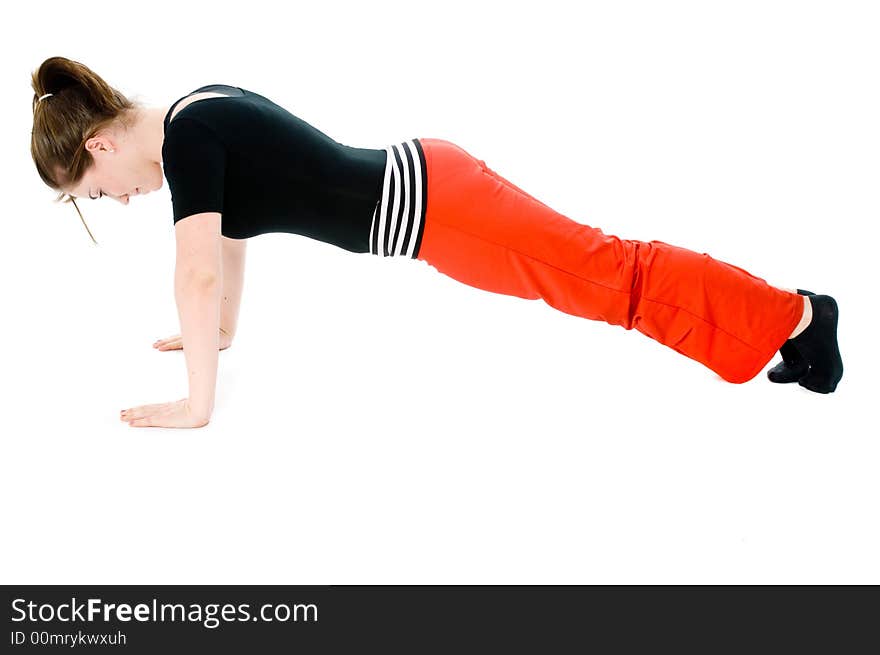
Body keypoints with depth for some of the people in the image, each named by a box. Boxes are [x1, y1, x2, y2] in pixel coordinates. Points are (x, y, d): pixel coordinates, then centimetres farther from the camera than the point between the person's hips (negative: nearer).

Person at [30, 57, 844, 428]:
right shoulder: (202, 109, 14)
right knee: (598, 269, 14)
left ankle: (796, 314, 9)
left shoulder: (184, 139, -14)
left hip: (431, 206, -8)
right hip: (426, 184, 8)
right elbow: (233, 229, 26)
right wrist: (222, 331, 32)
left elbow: (198, 274, -21)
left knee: (608, 276, -2)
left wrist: (198, 404, -12)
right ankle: (787, 315, 26)